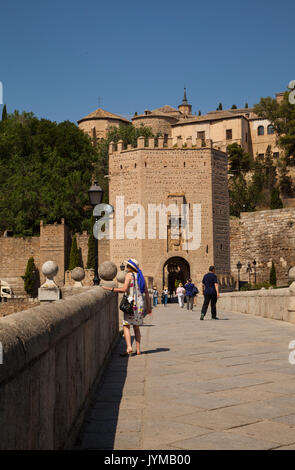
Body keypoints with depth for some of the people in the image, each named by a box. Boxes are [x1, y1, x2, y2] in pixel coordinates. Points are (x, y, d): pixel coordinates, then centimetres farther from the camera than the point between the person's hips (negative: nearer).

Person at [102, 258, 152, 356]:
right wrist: (148, 307, 16)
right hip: (141, 304, 6)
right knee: (136, 327, 13)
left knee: (126, 326, -4)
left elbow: (124, 289, -18)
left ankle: (129, 347, -19)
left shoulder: (129, 275, -6)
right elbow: (146, 292, 12)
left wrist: (110, 288, -14)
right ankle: (138, 349, 10)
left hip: (132, 303, -6)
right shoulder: (141, 276, 13)